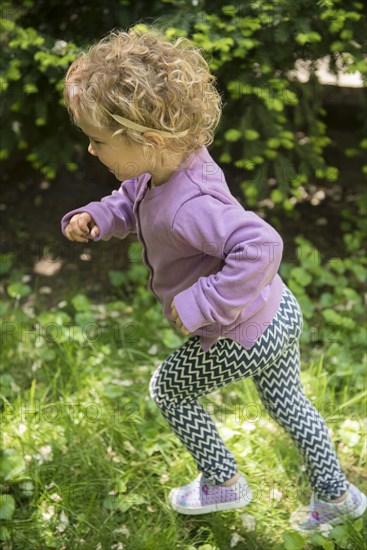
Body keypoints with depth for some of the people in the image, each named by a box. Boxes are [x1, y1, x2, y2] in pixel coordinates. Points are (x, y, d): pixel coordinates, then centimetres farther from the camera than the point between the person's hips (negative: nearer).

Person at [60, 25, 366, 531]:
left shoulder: (186, 207, -37)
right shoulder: (171, 164, -8)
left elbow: (260, 245, -46)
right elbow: (131, 199, 12)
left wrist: (199, 304, -38)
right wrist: (97, 216, -6)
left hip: (242, 338, -9)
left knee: (168, 388, 18)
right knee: (287, 402, 29)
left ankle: (223, 482, 36)